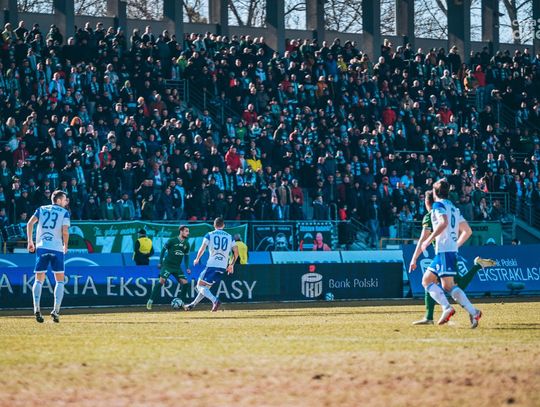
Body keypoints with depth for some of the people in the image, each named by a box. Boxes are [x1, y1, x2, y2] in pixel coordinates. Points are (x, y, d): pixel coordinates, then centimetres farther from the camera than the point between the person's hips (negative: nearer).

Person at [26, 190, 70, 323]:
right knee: (60, 280, 8)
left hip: (41, 247, 2)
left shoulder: (42, 209, 13)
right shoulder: (64, 212, 4)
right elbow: (65, 231, -9)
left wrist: (30, 242, 4)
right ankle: (56, 310, -6)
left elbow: (30, 223, 0)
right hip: (57, 248, -2)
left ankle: (37, 308, -14)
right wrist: (65, 245, 7)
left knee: (39, 280, 7)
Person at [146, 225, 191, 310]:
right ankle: (150, 301, -16)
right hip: (167, 265, -5)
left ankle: (181, 303, 8)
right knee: (161, 281, -19)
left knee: (185, 282, -6)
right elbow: (163, 250, 0)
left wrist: (187, 268, 9)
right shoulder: (172, 241, -9)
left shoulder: (186, 244, 6)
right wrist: (160, 263, -1)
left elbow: (186, 256, 17)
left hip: (177, 267, 5)